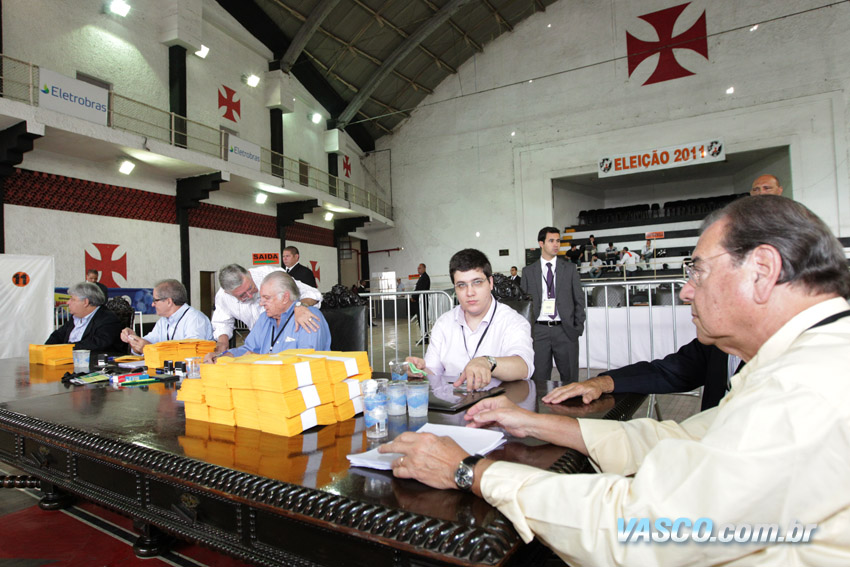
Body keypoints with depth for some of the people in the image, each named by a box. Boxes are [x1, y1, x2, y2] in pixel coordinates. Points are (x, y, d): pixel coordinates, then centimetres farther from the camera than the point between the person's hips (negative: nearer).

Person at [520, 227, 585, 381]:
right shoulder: (528, 271, 7)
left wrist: (578, 327, -1)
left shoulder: (570, 268, 7)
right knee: (540, 378, 6)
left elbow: (579, 299, 8)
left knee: (570, 378, 7)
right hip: (538, 331, 0)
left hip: (565, 330, 0)